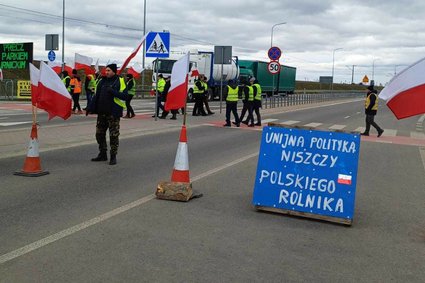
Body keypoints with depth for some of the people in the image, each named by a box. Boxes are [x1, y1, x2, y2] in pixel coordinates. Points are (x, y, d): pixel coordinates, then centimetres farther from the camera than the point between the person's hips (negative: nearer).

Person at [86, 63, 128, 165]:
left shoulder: (120, 81, -4)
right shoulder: (102, 81, 12)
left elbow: (125, 96, -12)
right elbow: (96, 96, 14)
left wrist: (113, 91, -23)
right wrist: (91, 108, 6)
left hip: (113, 113, -6)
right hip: (101, 112, 6)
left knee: (113, 135, -1)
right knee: (99, 134, 10)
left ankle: (113, 156, 9)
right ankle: (102, 154, 23)